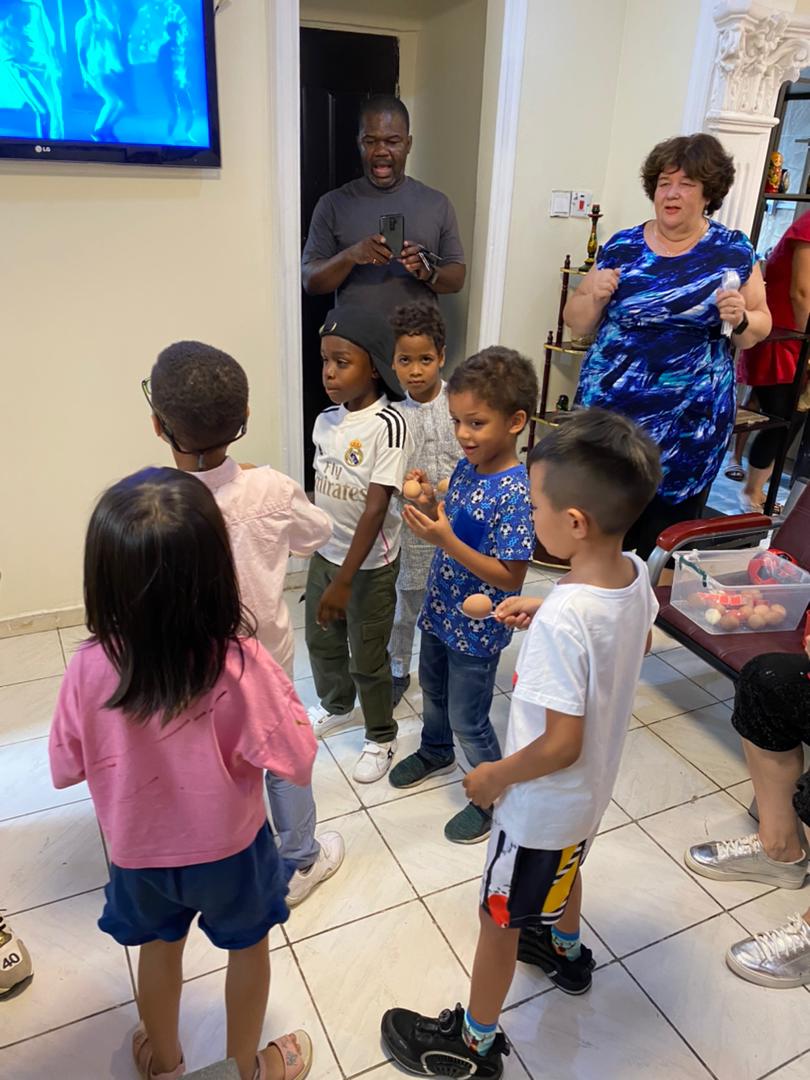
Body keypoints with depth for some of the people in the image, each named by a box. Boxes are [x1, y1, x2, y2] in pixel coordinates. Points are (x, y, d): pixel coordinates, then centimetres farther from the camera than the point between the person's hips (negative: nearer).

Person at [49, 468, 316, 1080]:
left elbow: (67, 768, -10)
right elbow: (296, 759, -22)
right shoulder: (239, 666, -34)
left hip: (140, 851, 2)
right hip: (229, 849, -2)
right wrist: (272, 682, -10)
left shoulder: (89, 671, -26)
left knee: (160, 948, 31)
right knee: (248, 948, 27)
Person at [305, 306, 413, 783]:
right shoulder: (326, 420, -1)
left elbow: (376, 507, -24)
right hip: (325, 554, 7)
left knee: (367, 658, 9)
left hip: (370, 563, -7)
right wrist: (319, 553, 13)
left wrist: (344, 580, -24)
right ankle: (336, 707, 51)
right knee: (321, 640, 23)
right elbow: (322, 491, 8)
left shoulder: (388, 425, -23)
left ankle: (381, 736, 34)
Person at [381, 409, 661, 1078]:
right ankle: (566, 948, 65)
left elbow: (561, 745, -32)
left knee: (499, 920, 16)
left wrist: (495, 777, -15)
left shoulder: (561, 620, -38)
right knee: (565, 868, 36)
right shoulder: (636, 574, -15)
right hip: (594, 790, 8)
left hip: (544, 800, -8)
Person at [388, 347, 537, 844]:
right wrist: (427, 507, -13)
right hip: (439, 614, 8)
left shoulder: (515, 494, -28)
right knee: (434, 692, 28)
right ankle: (436, 753, 56)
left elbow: (510, 578, -27)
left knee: (468, 718, 10)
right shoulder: (466, 468, -4)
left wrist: (446, 540, -34)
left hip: (476, 631, -8)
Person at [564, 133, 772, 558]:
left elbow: (760, 326, 9)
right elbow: (577, 323, 9)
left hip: (690, 420, 0)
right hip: (611, 411, 1)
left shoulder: (734, 251, 3)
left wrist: (741, 319, -13)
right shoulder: (621, 247, 4)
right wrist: (595, 295, -11)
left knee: (666, 536, 6)